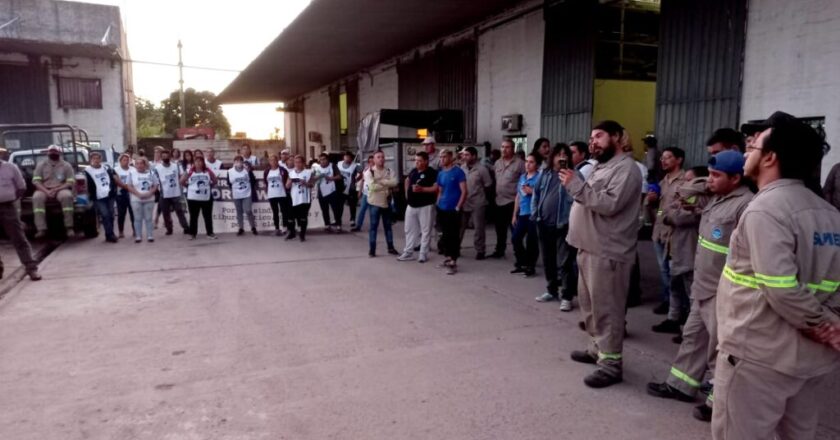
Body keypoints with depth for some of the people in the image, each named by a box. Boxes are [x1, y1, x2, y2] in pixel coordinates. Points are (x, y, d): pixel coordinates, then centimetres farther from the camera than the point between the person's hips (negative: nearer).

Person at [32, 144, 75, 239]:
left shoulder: (66, 165, 7)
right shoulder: (41, 165, 11)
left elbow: (70, 182, -1)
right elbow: (36, 181, 2)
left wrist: (56, 189, -15)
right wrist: (46, 191, -16)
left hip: (61, 189, -1)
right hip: (44, 190, 1)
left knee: (67, 196, -36)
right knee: (37, 197, -32)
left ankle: (69, 228, -31)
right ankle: (41, 229, -35)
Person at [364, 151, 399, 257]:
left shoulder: (389, 171, 4)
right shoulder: (369, 172, -7)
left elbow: (394, 182, -12)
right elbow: (372, 186, -21)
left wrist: (381, 181, -19)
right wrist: (387, 185, -11)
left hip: (386, 202, 4)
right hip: (374, 203, -4)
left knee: (388, 225, 13)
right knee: (373, 226, 0)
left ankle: (391, 247, 22)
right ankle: (372, 249, 6)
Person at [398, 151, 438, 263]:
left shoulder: (432, 173, -11)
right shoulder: (413, 171, 10)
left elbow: (437, 188, -19)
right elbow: (407, 180, 30)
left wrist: (422, 189, -24)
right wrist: (407, 193, 16)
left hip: (425, 206, -7)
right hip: (411, 205, 7)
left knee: (425, 230, 0)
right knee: (409, 229, 11)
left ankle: (423, 254, 7)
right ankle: (408, 252, 19)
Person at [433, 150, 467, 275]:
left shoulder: (458, 172, -8)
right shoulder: (440, 173, 12)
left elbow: (464, 191, -11)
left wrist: (458, 207, -14)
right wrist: (438, 204, 10)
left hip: (453, 210, -7)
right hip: (442, 210, 7)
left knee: (454, 236, -3)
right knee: (445, 235, 14)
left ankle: (453, 262, 0)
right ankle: (448, 257, 27)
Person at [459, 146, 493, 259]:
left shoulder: (482, 169, -9)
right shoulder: (462, 168, 5)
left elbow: (488, 185, -4)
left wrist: (479, 193, 1)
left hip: (477, 203, -4)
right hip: (463, 203, 4)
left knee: (479, 228, 4)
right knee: (459, 226, 11)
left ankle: (480, 250, 14)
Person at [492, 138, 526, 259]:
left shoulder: (519, 163, -10)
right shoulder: (497, 163, 11)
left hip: (513, 201, -7)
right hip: (499, 201, 7)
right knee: (500, 228, 17)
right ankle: (499, 251, 29)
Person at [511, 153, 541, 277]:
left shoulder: (539, 177, -6)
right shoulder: (522, 177, 14)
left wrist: (531, 191, -19)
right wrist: (514, 215, 17)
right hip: (522, 214, 7)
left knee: (531, 240, 1)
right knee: (515, 238, 7)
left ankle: (530, 266, 14)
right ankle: (521, 263, 22)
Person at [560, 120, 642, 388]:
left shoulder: (625, 168, -12)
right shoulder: (601, 166, 20)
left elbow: (610, 204, -25)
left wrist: (577, 186, -22)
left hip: (607, 252, -10)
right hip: (589, 248, 10)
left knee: (606, 309, -4)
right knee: (590, 304, 18)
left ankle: (611, 364, 4)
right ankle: (598, 348, 32)